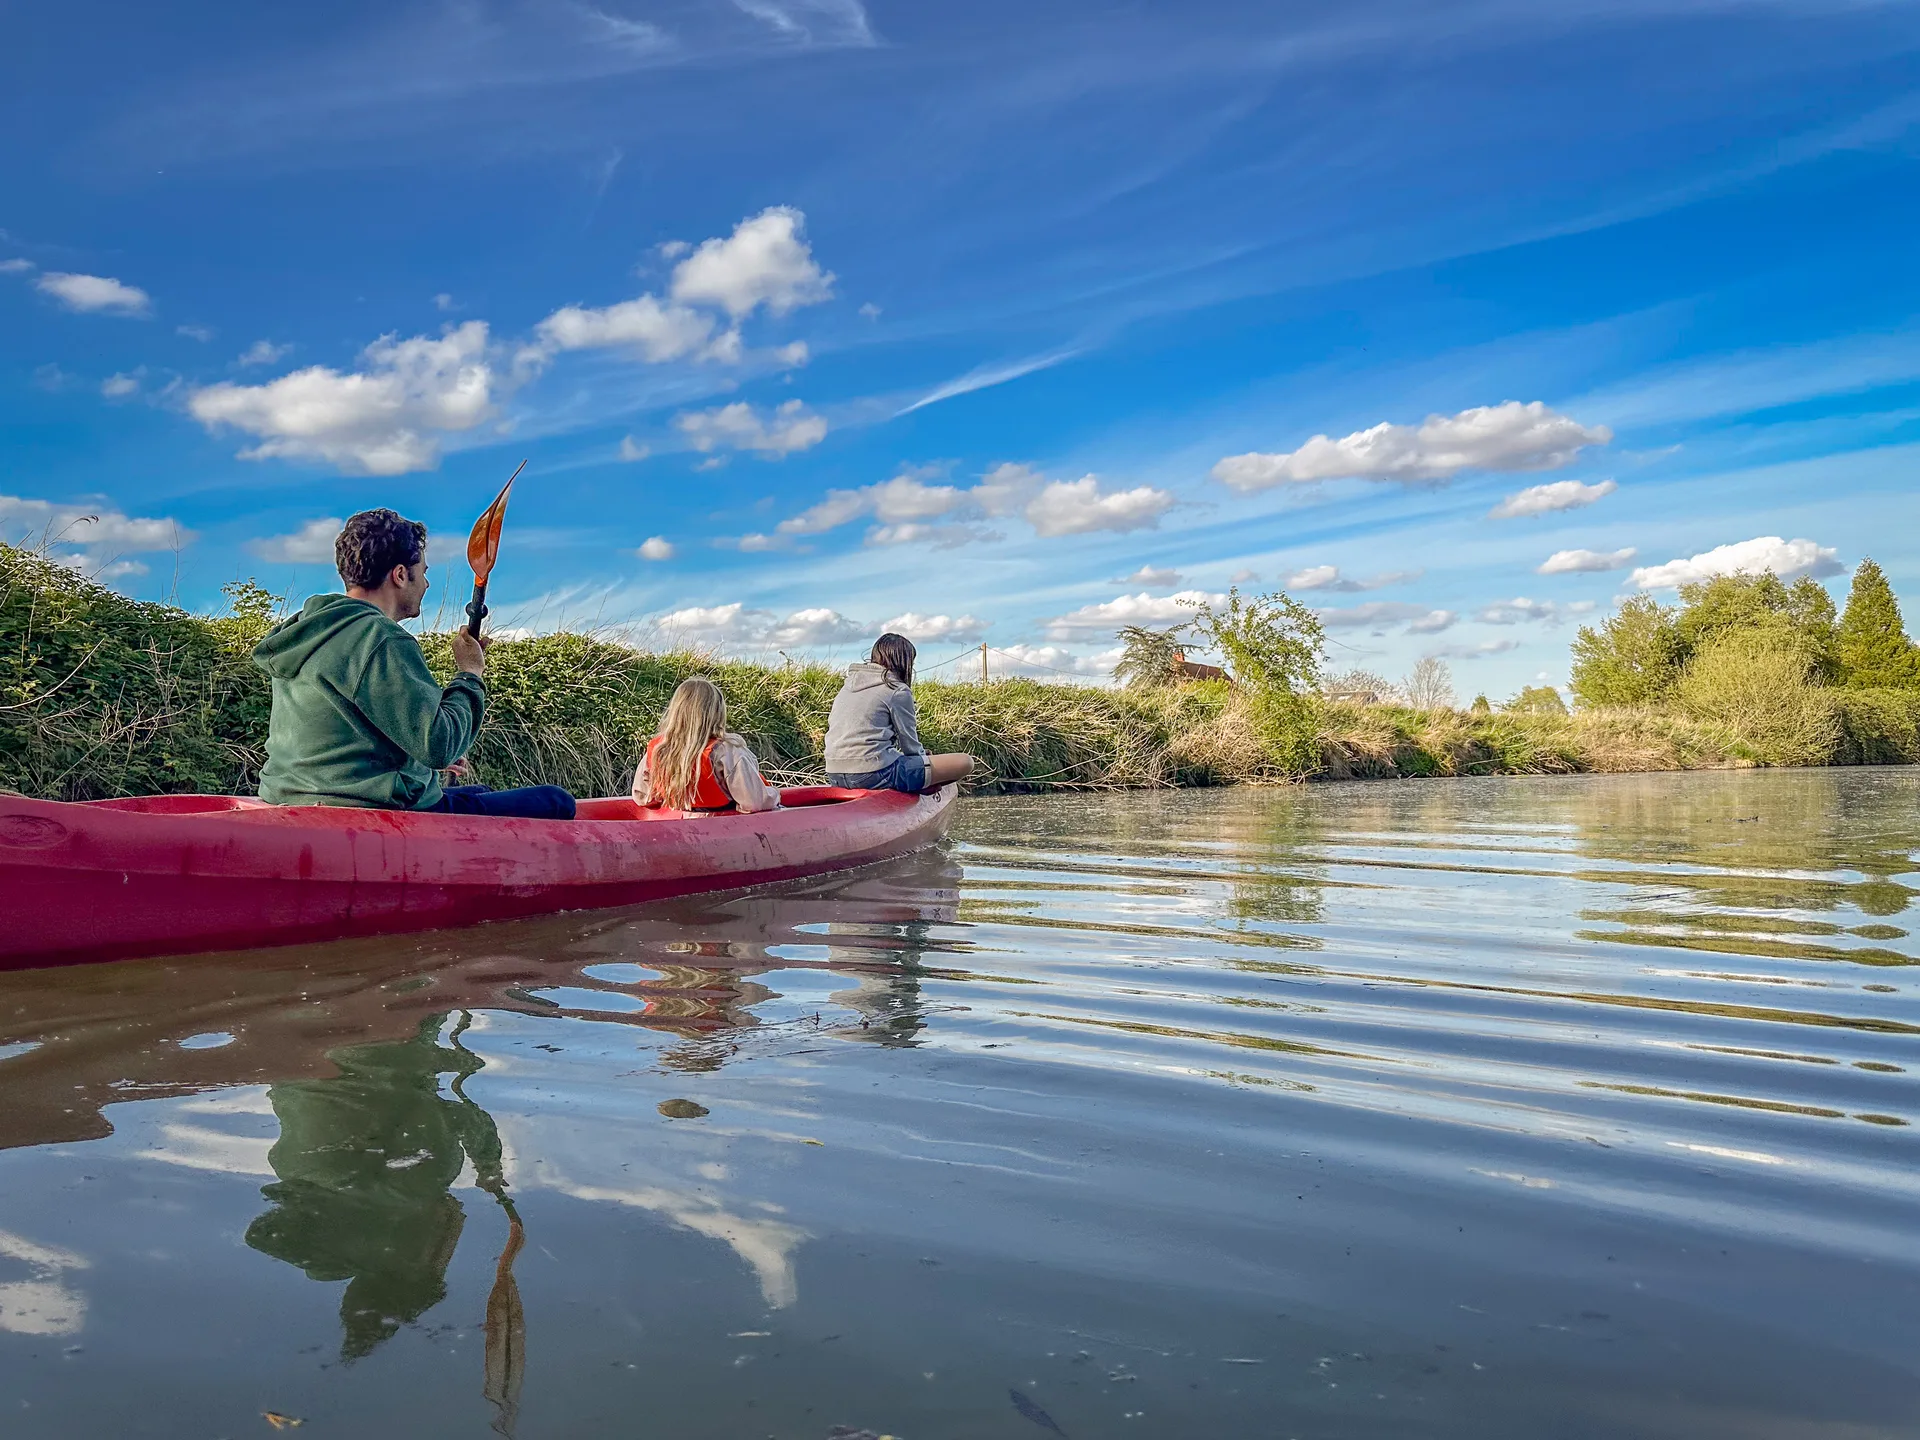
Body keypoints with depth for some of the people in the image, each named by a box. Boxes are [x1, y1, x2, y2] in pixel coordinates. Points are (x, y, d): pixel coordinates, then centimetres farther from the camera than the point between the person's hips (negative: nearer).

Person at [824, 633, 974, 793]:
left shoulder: (847, 686, 18)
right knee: (965, 762, -4)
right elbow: (909, 743, 0)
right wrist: (924, 757, 22)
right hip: (875, 773, -8)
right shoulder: (898, 691, -2)